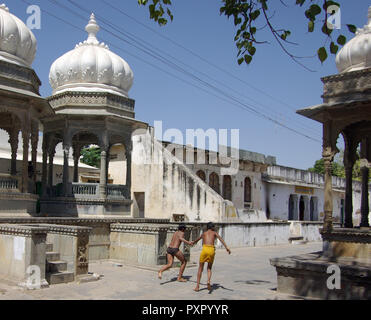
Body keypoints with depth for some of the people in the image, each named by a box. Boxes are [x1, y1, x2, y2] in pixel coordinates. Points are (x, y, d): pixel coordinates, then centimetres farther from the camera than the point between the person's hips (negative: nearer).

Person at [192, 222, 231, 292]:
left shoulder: (204, 233, 26)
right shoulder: (214, 233, 20)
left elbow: (197, 239, 47)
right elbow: (220, 239, 0)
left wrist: (193, 242, 70)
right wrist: (226, 247, -11)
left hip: (205, 249, 0)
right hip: (212, 250, 0)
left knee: (200, 268, 13)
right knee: (209, 268, 18)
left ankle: (197, 286, 10)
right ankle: (208, 281, -8)